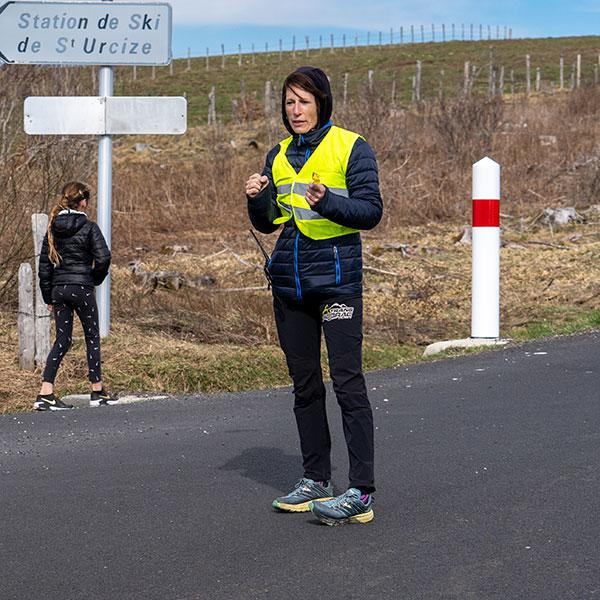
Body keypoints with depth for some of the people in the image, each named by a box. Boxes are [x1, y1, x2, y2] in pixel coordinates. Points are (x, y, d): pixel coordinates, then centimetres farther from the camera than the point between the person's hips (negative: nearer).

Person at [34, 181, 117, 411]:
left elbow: (44, 264, 8)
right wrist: (96, 278, 4)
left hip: (58, 289, 5)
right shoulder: (88, 227, -8)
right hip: (81, 288, -5)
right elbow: (103, 257, -16)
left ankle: (45, 394, -3)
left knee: (62, 340, 8)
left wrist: (48, 296, 14)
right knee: (92, 337, 10)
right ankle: (97, 392, 17)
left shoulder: (53, 228, 7)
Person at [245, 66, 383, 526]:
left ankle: (362, 493, -10)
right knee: (304, 383, 10)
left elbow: (371, 210, -8)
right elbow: (267, 223, 17)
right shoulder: (280, 156, 15)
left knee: (347, 381, -10)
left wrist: (328, 201, -24)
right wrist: (257, 199, -4)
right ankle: (317, 480, 20)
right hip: (290, 280, 6)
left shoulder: (351, 147, -2)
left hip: (337, 277, -6)